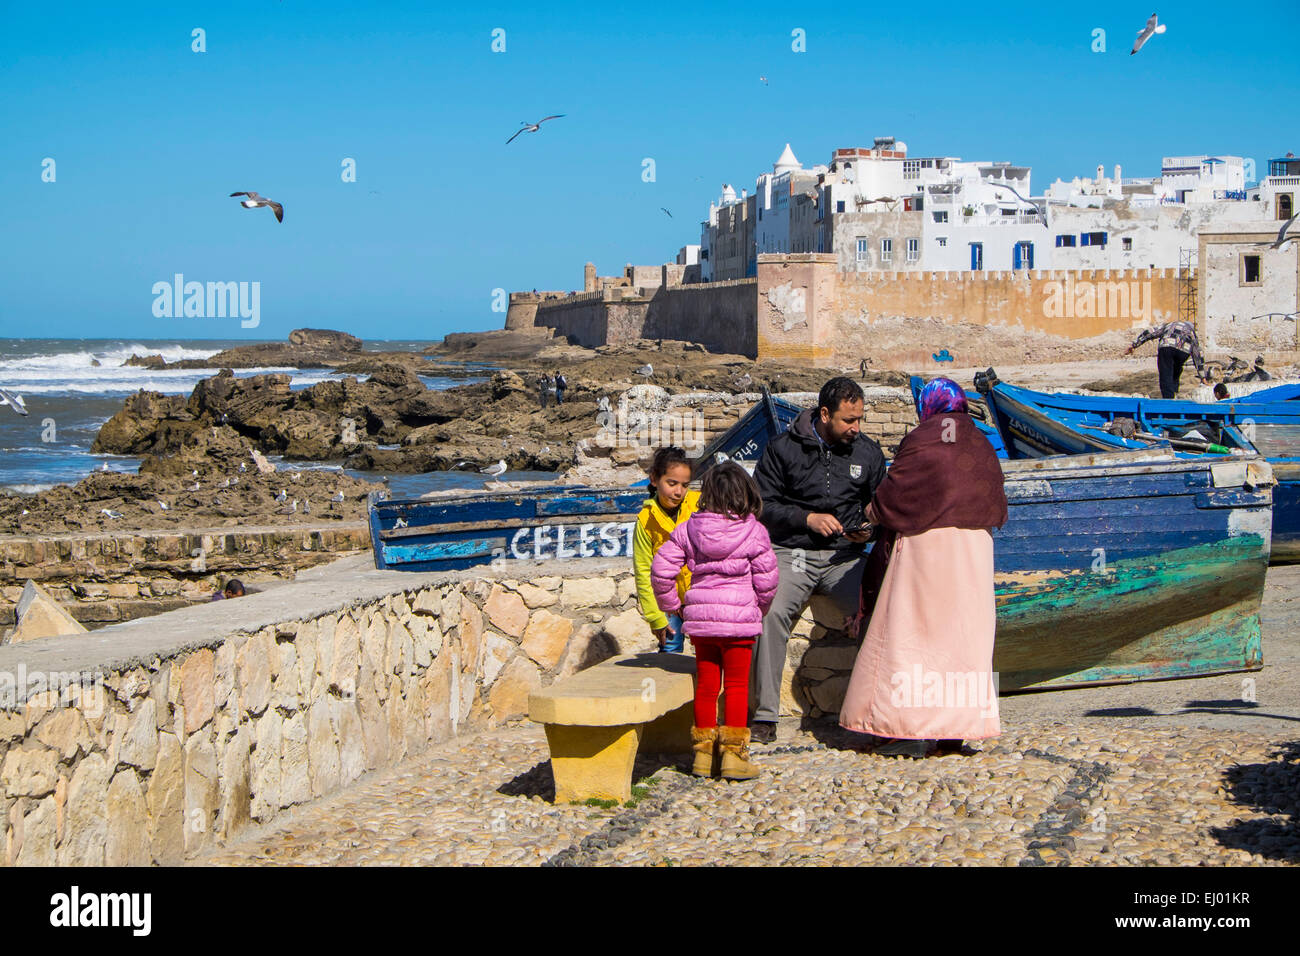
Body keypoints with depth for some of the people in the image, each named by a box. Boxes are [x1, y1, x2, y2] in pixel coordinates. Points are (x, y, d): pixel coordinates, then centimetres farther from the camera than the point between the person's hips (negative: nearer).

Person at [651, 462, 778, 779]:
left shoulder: (688, 529, 2)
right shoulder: (754, 531, -6)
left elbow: (661, 566, 1)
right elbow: (766, 578, -3)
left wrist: (670, 604, 16)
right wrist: (760, 609, 16)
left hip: (700, 616, 3)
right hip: (739, 617, -3)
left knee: (706, 684, 13)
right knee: (737, 685, 4)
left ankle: (703, 751, 19)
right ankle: (733, 752, 3)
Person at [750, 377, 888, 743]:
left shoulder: (868, 452, 11)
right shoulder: (783, 448, 3)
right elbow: (762, 505, 3)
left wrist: (868, 530, -1)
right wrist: (808, 518, -10)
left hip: (844, 555, 2)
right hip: (792, 552, -2)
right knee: (770, 613, -30)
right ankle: (765, 714, -22)